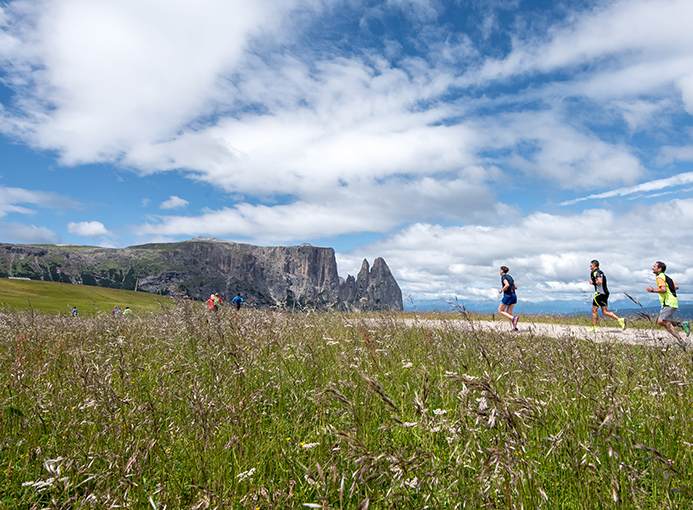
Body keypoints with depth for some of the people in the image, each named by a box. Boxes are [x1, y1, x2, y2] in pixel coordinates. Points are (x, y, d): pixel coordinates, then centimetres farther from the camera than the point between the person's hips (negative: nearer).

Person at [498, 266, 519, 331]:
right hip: (513, 295, 8)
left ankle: (513, 318, -16)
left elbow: (507, 285, -24)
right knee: (509, 313, 9)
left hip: (507, 295, -8)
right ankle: (515, 327, -4)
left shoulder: (503, 276, -7)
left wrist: (501, 290, -8)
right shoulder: (510, 277, 18)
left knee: (500, 311, 3)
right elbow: (516, 287, 18)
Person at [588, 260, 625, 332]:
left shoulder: (596, 272, -10)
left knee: (594, 310, -1)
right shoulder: (600, 272, 20)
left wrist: (593, 283, -11)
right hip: (605, 293, 9)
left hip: (600, 293, -9)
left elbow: (600, 281, -26)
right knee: (604, 312, 8)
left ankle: (594, 327, 0)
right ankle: (619, 319, -4)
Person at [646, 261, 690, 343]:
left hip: (669, 303, -10)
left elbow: (664, 289, -23)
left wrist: (652, 290, -13)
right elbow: (676, 287, 22)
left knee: (667, 324, -12)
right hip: (673, 302, 10)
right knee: (660, 322, 8)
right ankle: (682, 324, 4)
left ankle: (682, 343, -12)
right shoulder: (666, 277, 20)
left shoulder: (660, 277, -10)